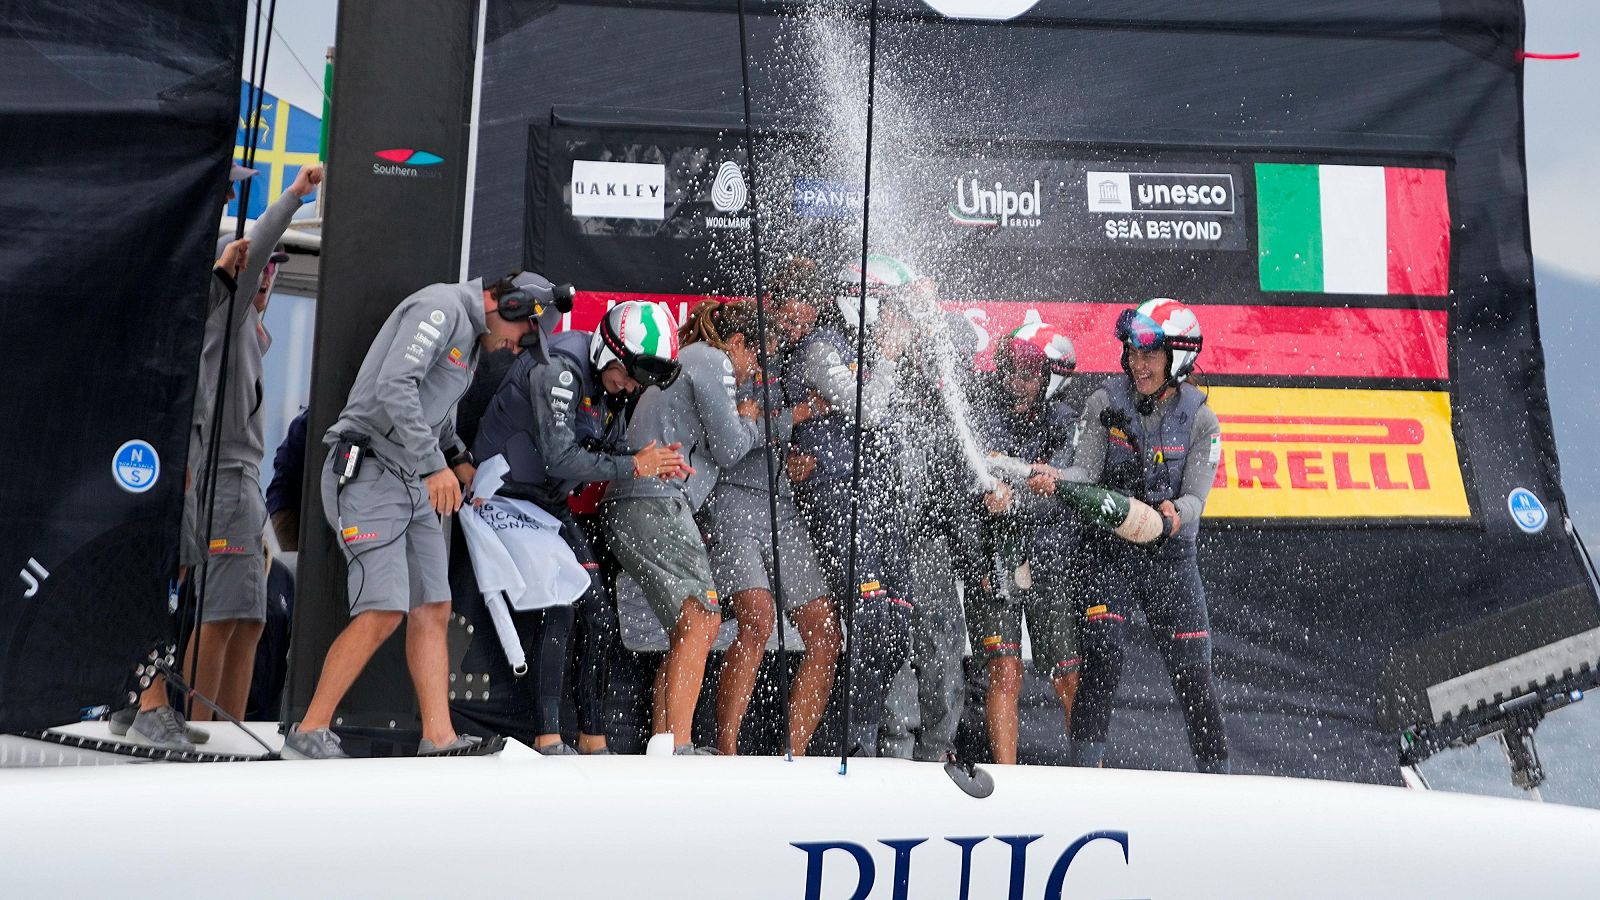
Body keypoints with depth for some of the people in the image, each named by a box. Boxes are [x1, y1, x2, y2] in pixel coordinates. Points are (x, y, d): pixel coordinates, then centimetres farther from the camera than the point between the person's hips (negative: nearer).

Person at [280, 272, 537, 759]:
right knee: (384, 612, -15)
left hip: (414, 484, 10)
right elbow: (393, 388, -23)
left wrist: (458, 457, 11)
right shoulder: (442, 306, -10)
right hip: (367, 471, -10)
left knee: (433, 610, 3)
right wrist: (434, 465, -24)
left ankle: (439, 739, 2)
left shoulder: (469, 337, 21)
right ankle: (309, 732, -6)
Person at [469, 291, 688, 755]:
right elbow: (561, 458, -30)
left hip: (553, 505, 9)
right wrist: (634, 466, -23)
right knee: (555, 607, -20)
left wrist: (653, 460, -14)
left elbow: (614, 448, 7)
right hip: (510, 496, -9)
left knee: (600, 612, 3)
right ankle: (547, 739, -15)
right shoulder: (558, 370, -23)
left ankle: (593, 741, 9)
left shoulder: (610, 386, 5)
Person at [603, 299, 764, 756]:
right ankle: (677, 745, -22)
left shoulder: (684, 360, 30)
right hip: (656, 500, -10)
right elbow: (728, 447, -6)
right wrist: (750, 421, 14)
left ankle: (661, 743, 5)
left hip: (627, 506, 10)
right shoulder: (714, 361, -1)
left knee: (687, 629, 9)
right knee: (702, 617, -15)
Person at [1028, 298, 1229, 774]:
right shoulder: (1105, 403, -2)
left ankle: (1215, 772, 16)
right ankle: (1085, 764, -10)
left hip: (1171, 555, 1)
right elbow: (1086, 471, -9)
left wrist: (1175, 513, -33)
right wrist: (1054, 480, -31)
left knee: (1192, 669, 2)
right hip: (1108, 549, 0)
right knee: (1101, 653, -16)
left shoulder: (1200, 419, -2)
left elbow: (1195, 496, -10)